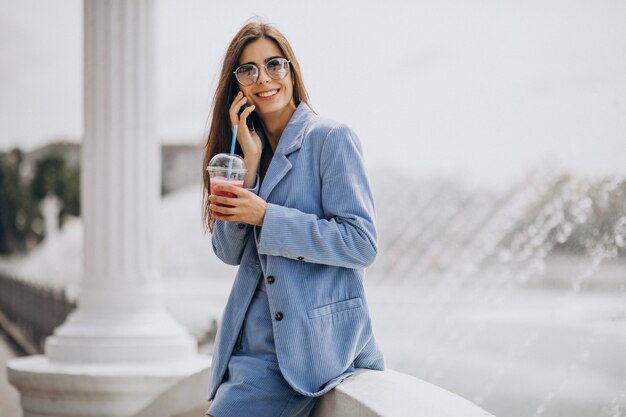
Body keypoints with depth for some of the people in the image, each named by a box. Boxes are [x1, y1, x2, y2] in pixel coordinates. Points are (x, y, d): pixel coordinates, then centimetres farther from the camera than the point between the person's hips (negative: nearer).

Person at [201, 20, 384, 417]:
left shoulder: (331, 138, -7)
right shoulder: (246, 148, 12)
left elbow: (361, 243, -15)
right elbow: (229, 251, 5)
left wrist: (264, 216, -18)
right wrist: (250, 165, -5)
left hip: (312, 341, -7)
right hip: (253, 338, 7)